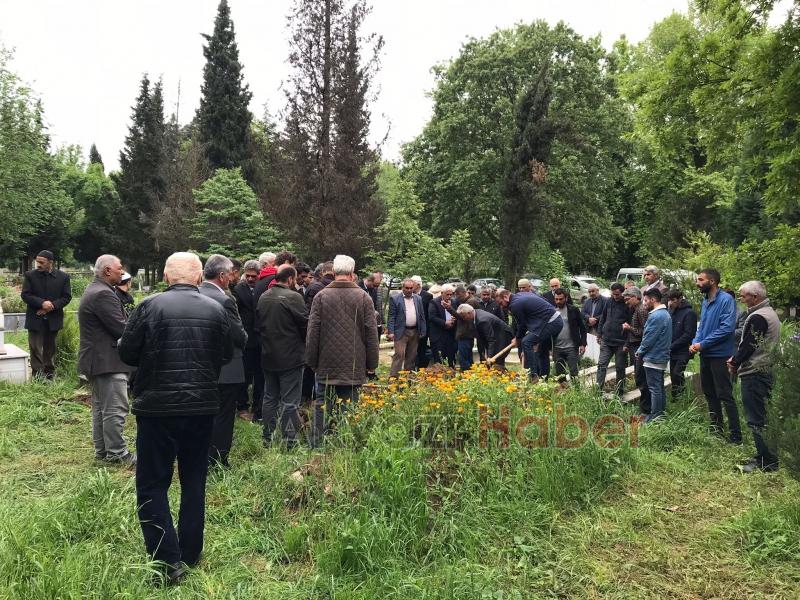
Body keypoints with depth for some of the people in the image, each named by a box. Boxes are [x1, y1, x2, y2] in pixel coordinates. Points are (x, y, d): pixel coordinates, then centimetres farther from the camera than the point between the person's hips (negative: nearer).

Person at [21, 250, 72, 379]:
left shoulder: (63, 276, 0)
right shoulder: (30, 275, 0)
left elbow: (67, 297, -1)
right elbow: (25, 295, -5)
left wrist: (52, 306, -15)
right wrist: (42, 303, -20)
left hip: (53, 319, 1)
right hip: (35, 319, -1)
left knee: (50, 348, 12)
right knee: (35, 349, -4)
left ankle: (49, 375, 21)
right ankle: (37, 377, -1)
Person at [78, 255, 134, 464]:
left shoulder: (94, 290, 15)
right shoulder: (103, 294, -20)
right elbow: (121, 328, -22)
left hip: (97, 359, 11)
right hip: (107, 360, -11)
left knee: (100, 407, 16)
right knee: (115, 409, -5)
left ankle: (101, 449, 24)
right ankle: (117, 452, 1)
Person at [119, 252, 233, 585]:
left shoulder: (149, 306, -9)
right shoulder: (216, 310, -1)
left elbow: (127, 353, -4)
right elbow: (226, 355, 7)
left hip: (157, 407, -3)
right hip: (202, 407, 3)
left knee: (152, 485, 6)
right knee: (194, 482, 15)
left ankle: (169, 561, -1)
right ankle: (190, 556, 24)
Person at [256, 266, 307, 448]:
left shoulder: (263, 297, 3)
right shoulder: (293, 297, -16)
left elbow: (258, 325, 9)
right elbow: (305, 324, -12)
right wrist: (303, 341, 7)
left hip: (268, 356, 6)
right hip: (290, 356, -6)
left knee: (270, 399, 16)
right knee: (290, 402, 1)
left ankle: (267, 438, 23)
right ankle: (290, 442, 5)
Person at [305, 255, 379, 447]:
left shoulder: (321, 296, -2)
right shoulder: (363, 297, -2)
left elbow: (312, 332, 0)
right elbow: (372, 333, -1)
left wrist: (312, 361, 10)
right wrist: (371, 365, 6)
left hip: (326, 366, 1)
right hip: (354, 366, 0)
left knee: (322, 409, 8)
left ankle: (317, 446, 12)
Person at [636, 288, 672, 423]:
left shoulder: (655, 316, -20)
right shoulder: (666, 314, 12)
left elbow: (649, 338, -20)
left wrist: (640, 352, -5)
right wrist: (641, 352, 14)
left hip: (653, 358, -10)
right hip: (662, 357, 10)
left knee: (655, 388, -3)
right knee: (659, 387, 16)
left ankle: (655, 416, 2)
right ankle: (660, 413, 24)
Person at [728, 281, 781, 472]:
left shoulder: (757, 317, -18)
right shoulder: (770, 313, 15)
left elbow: (748, 345, -18)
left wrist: (735, 362, -2)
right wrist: (736, 359, 9)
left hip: (754, 374, -10)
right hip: (766, 369, 10)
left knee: (756, 419, -5)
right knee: (761, 417, 15)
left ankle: (767, 462, -1)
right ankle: (765, 456, 22)